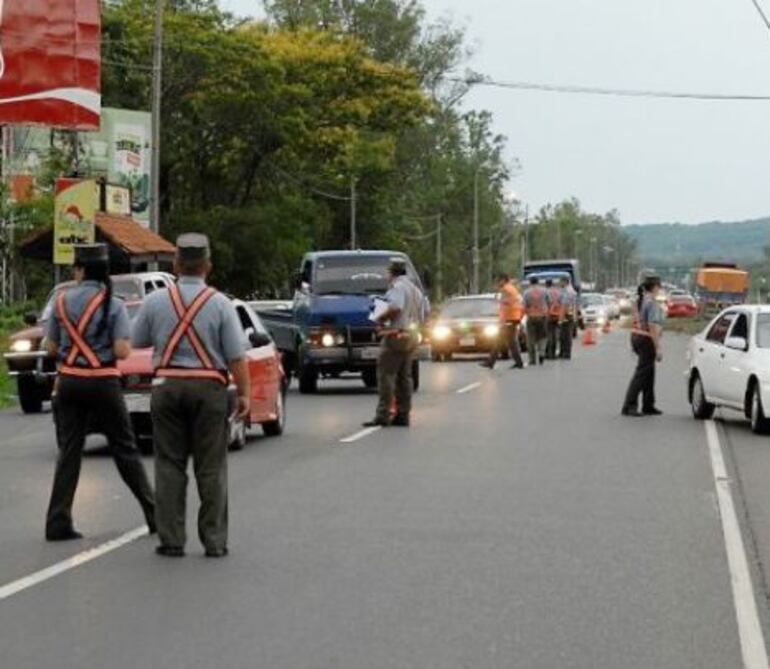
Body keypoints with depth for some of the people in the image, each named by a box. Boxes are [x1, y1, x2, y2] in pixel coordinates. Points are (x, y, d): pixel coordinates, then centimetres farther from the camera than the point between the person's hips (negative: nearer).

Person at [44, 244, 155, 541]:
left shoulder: (62, 301, 0)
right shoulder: (113, 304, -8)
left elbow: (51, 348, 4)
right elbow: (122, 352, -14)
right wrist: (125, 344, 7)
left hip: (69, 381, 2)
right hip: (103, 383, -2)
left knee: (68, 451, 7)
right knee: (124, 449, 8)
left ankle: (58, 522, 2)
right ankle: (154, 513, 11)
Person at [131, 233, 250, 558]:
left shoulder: (155, 301, 0)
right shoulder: (220, 303, -5)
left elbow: (138, 341, 12)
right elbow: (236, 356, -7)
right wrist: (244, 394, -1)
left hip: (167, 385, 1)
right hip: (209, 386, -1)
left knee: (169, 465, 6)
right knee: (211, 468, 4)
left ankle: (171, 540, 5)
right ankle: (214, 540, 5)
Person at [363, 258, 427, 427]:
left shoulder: (397, 287, -10)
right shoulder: (415, 289, 19)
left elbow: (395, 308, -25)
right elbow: (425, 310, 21)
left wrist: (380, 319, -11)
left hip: (397, 335, -9)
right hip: (412, 336, 9)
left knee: (386, 374, -9)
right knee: (404, 376, 12)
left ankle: (383, 414, -14)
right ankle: (403, 415, 12)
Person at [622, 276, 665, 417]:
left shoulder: (640, 301, 11)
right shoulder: (652, 303, -17)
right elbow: (653, 327, -22)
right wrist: (658, 348, -21)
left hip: (636, 336, 10)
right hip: (646, 340, -10)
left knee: (649, 373, 17)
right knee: (641, 374, -7)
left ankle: (648, 406, 24)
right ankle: (629, 406, -9)